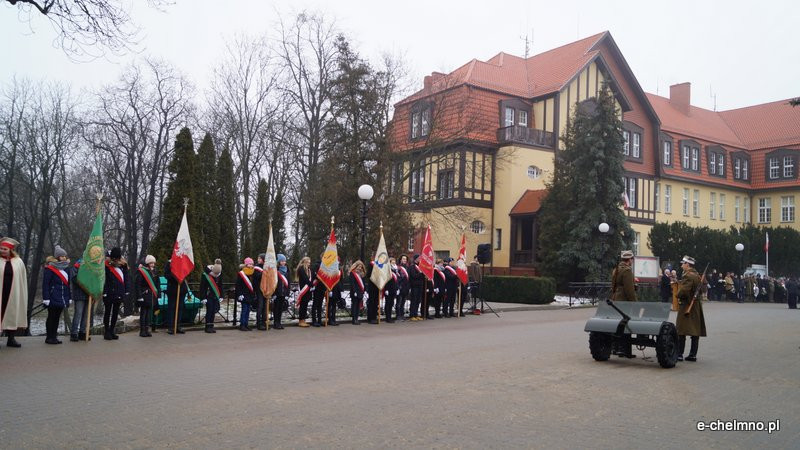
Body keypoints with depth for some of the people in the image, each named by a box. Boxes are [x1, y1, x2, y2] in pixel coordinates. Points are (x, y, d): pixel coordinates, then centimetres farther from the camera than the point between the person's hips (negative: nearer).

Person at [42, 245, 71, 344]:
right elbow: (45, 284, -12)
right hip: (53, 298, -6)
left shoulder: (66, 268, 13)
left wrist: (69, 297, 14)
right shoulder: (50, 268, -8)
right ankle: (50, 337, 7)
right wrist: (46, 298, -17)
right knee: (51, 317, 0)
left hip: (62, 298, 6)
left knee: (57, 317, 11)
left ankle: (54, 336, 18)